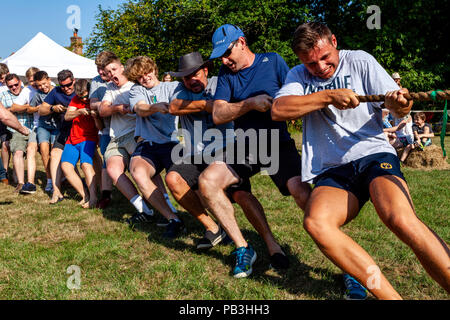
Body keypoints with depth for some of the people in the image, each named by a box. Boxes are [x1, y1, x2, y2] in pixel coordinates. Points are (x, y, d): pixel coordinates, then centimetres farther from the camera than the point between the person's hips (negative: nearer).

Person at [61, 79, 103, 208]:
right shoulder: (76, 100, 12)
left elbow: (101, 127, -7)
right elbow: (66, 117, 0)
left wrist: (95, 116, -28)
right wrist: (79, 112, -18)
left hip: (88, 138, -5)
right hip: (73, 139, 5)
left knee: (86, 164, -29)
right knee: (65, 165, -17)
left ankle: (93, 198, -34)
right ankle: (85, 196, -14)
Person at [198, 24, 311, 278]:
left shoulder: (273, 61, 2)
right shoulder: (227, 72, 8)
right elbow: (218, 115, -2)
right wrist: (250, 104, -16)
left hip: (278, 144, -3)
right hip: (245, 146, 4)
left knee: (299, 188, -29)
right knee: (207, 181, -19)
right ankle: (243, 248, -8)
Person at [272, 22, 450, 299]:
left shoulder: (360, 61, 8)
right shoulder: (298, 76, 13)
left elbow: (397, 107, 3)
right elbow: (278, 110, -6)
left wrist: (399, 104, -22)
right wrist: (328, 96, -14)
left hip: (374, 154, -2)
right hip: (332, 172, 2)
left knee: (400, 219, -33)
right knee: (316, 222, -31)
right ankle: (390, 296, -30)